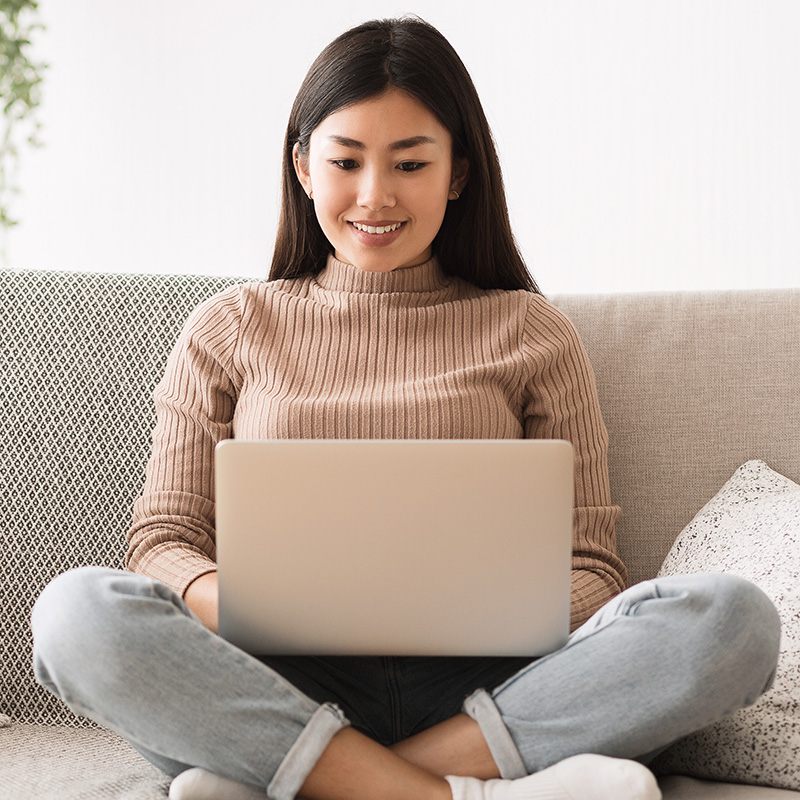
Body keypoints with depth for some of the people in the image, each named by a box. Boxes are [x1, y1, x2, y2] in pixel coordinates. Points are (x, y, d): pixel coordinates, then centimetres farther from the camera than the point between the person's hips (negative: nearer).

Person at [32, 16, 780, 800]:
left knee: (733, 616, -26)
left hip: (480, 692, 1)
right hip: (285, 686, 0)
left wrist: (511, 611, -14)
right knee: (76, 610, -28)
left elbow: (590, 565, 11)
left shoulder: (530, 333, 14)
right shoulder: (230, 328, 15)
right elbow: (163, 536, 10)